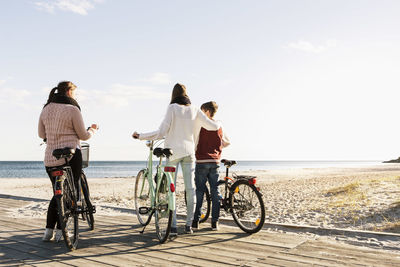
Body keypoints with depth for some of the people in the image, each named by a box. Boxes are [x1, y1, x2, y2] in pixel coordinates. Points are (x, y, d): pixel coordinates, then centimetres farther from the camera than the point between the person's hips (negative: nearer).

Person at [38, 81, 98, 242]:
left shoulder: (46, 109, 8)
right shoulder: (72, 109, -10)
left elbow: (42, 135, 15)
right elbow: (83, 136, -5)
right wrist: (93, 129, 15)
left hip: (50, 159, 6)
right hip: (70, 156, -6)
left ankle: (48, 230, 19)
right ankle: (60, 231, 10)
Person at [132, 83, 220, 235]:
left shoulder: (172, 108, -5)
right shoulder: (194, 110, 6)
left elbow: (161, 132, -10)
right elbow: (212, 126, 7)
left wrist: (140, 136, 0)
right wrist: (218, 123, 31)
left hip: (173, 151, -3)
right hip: (189, 152, 4)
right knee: (190, 188, 6)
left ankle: (173, 227, 0)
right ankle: (189, 225, 12)